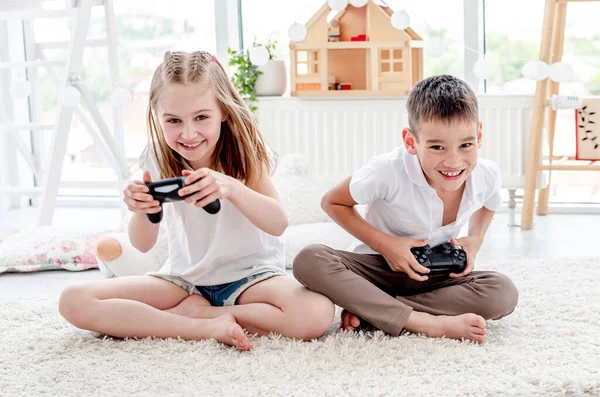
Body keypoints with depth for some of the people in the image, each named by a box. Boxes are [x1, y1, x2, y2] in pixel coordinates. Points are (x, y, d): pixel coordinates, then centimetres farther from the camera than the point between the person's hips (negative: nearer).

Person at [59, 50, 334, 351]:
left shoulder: (245, 150, -13)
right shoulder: (158, 157, -6)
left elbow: (278, 224, -25)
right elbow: (142, 245, -8)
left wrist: (230, 188, -44)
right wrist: (141, 210, -31)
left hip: (250, 274, -2)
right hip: (184, 278, 3)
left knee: (317, 315, -34)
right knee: (74, 302, -17)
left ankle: (196, 312, -13)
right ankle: (212, 327, -21)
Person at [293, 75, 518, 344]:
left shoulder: (487, 175, -15)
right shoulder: (389, 171, -27)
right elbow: (332, 202, -10)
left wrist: (475, 239, -8)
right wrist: (383, 243, -20)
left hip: (436, 275, 3)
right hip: (379, 266, -3)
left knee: (504, 294, -27)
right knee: (309, 260, -33)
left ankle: (368, 311, -24)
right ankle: (426, 322, -34)